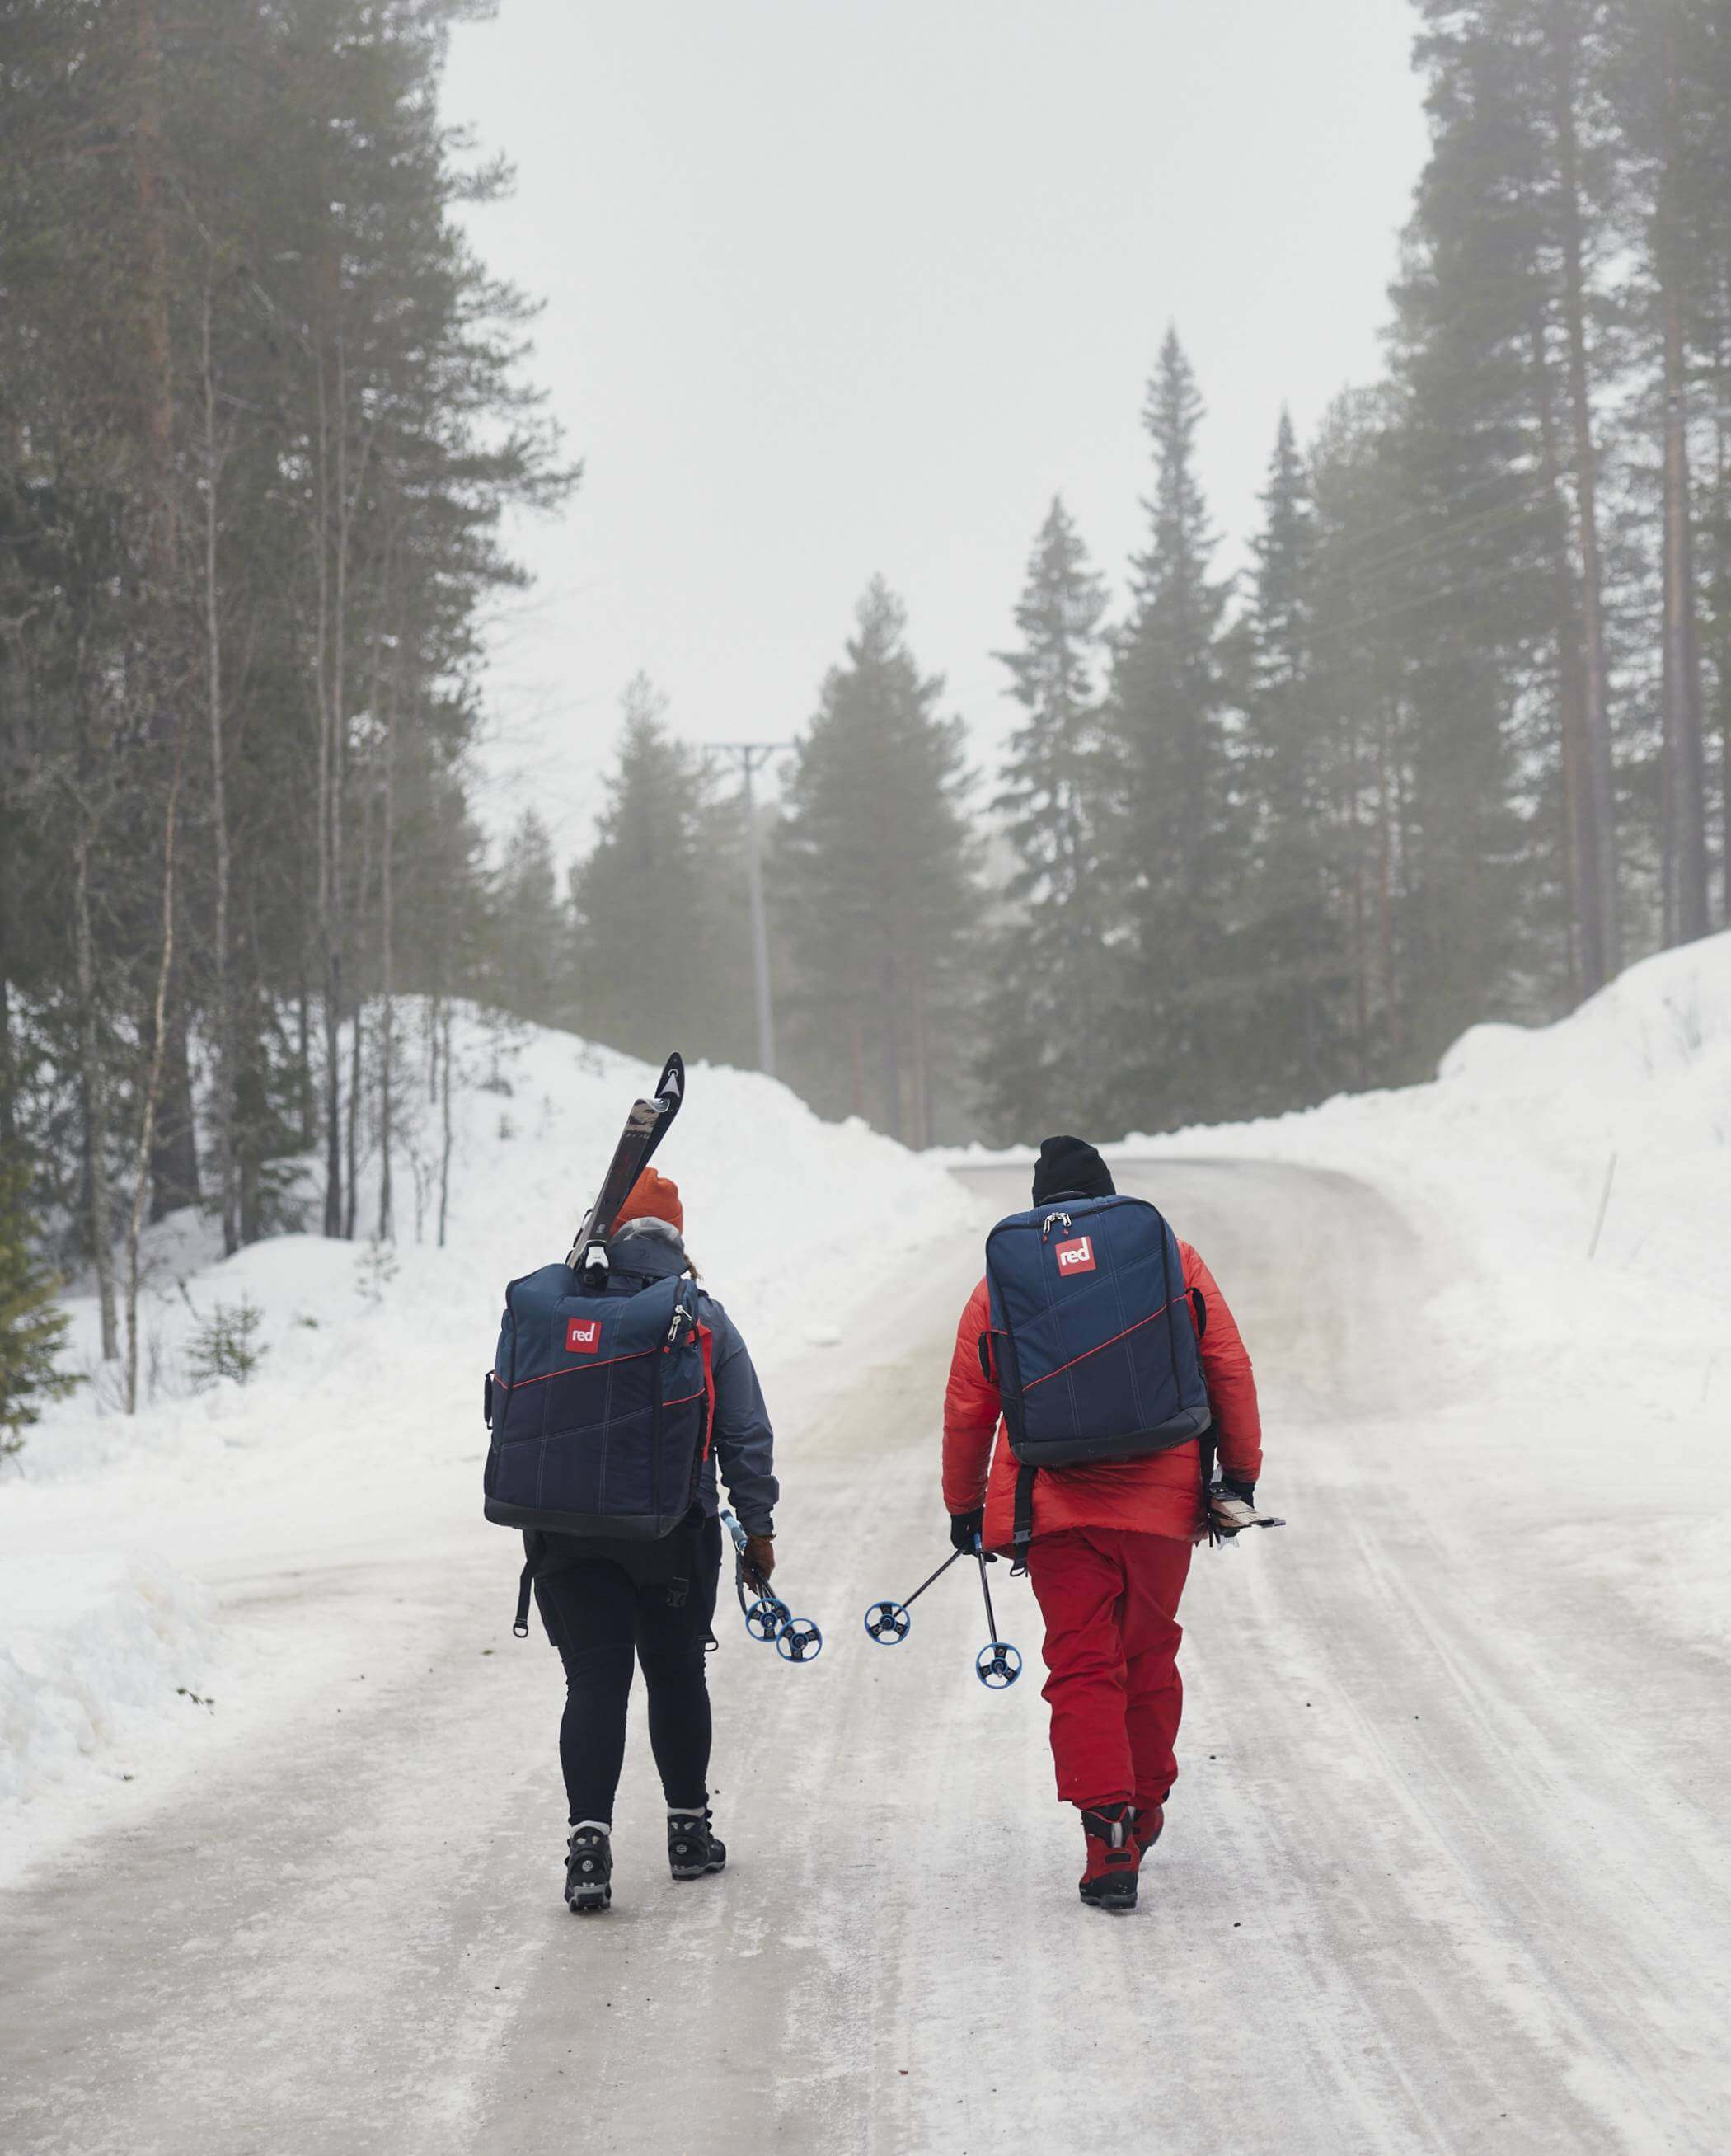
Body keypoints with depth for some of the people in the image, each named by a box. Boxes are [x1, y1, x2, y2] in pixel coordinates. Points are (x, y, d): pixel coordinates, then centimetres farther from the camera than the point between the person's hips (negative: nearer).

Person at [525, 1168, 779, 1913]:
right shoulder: (705, 1320, 0)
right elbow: (747, 1434, 1)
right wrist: (758, 1525, 9)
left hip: (571, 1532, 0)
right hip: (677, 1534, 1)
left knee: (594, 1680, 0)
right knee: (677, 1675, 16)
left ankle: (589, 1838, -13)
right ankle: (688, 1829, 25)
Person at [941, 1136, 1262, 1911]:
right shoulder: (1171, 1259, 6)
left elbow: (967, 1406, 9)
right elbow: (1230, 1371, 4)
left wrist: (964, 1507, 20)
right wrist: (1239, 1475, 12)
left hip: (1055, 1504, -1)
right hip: (1162, 1499, 1)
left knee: (1082, 1666, 2)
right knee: (1149, 1658, 16)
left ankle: (1107, 1835, -9)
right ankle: (1146, 1809, 31)